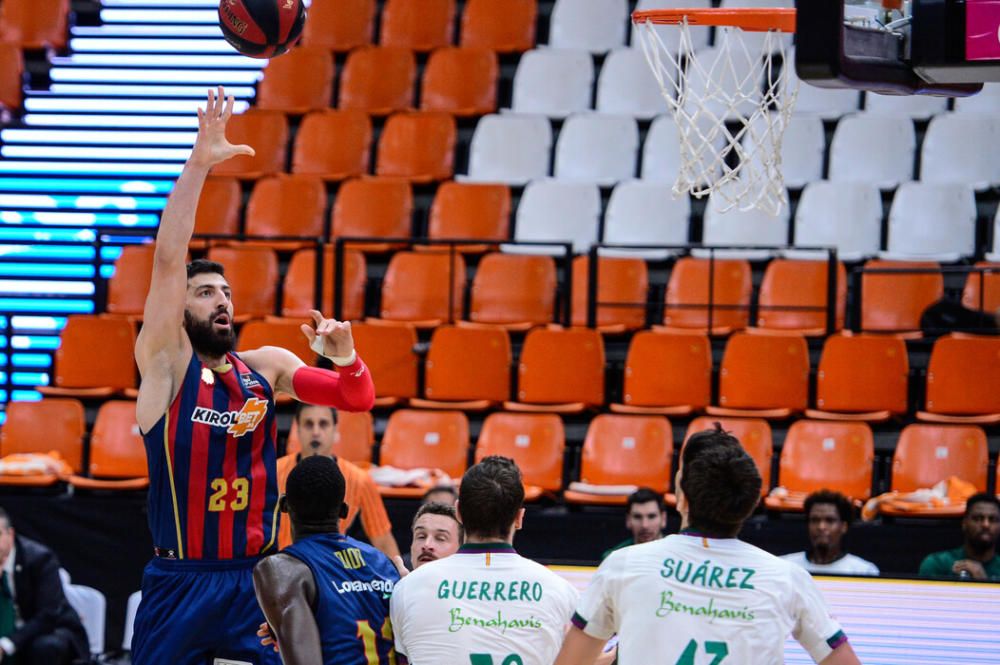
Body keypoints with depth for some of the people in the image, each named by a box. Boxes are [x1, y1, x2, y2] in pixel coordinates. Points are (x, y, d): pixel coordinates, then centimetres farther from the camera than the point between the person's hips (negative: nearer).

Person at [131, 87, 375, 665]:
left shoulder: (266, 366, 9)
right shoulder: (167, 362, -2)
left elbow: (357, 399, 8)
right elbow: (168, 260, -13)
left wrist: (344, 354, -14)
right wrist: (198, 165, -20)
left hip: (256, 579, 3)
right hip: (180, 580, -3)